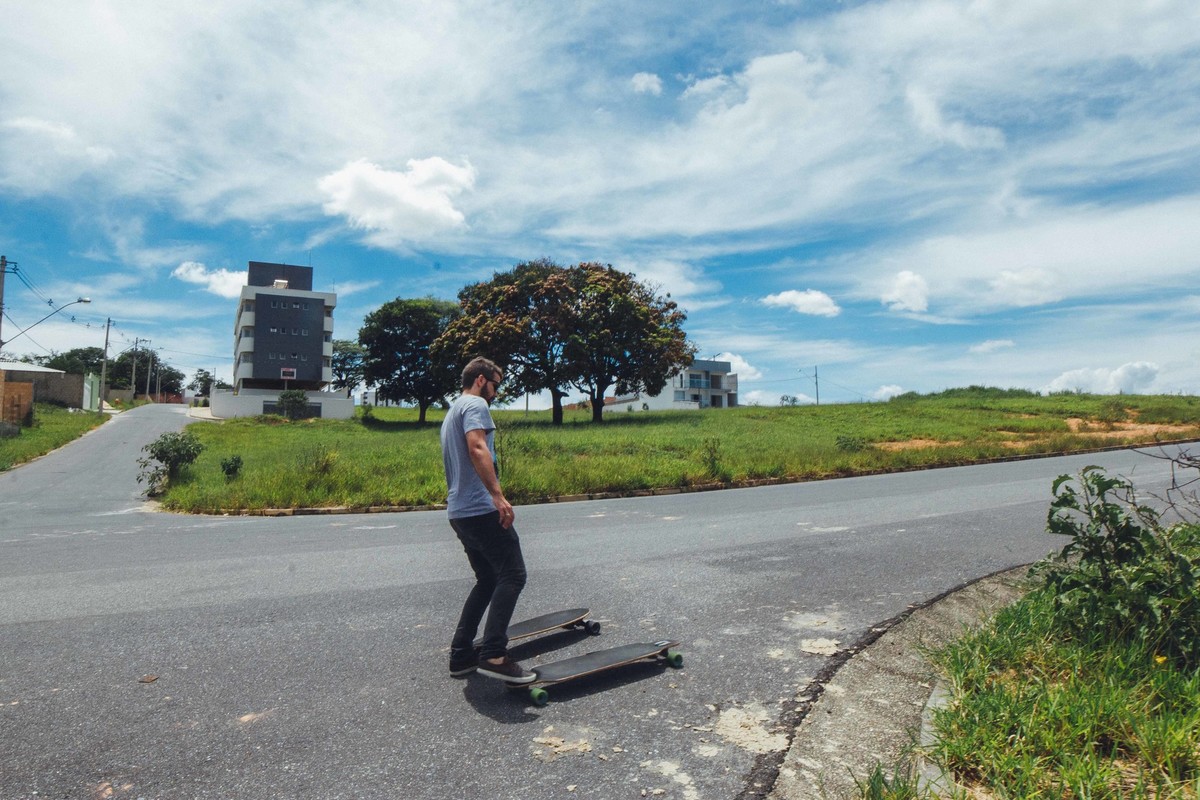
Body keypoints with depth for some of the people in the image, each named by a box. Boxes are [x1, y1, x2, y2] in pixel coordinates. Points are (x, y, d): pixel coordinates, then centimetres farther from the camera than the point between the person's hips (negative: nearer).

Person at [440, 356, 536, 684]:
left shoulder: (452, 412, 25)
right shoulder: (475, 404, -5)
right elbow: (477, 448, -23)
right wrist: (498, 495, -31)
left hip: (459, 511, 10)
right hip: (480, 508, -10)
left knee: (488, 580, 16)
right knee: (512, 575, -8)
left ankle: (461, 655, 18)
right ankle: (493, 655, -13)